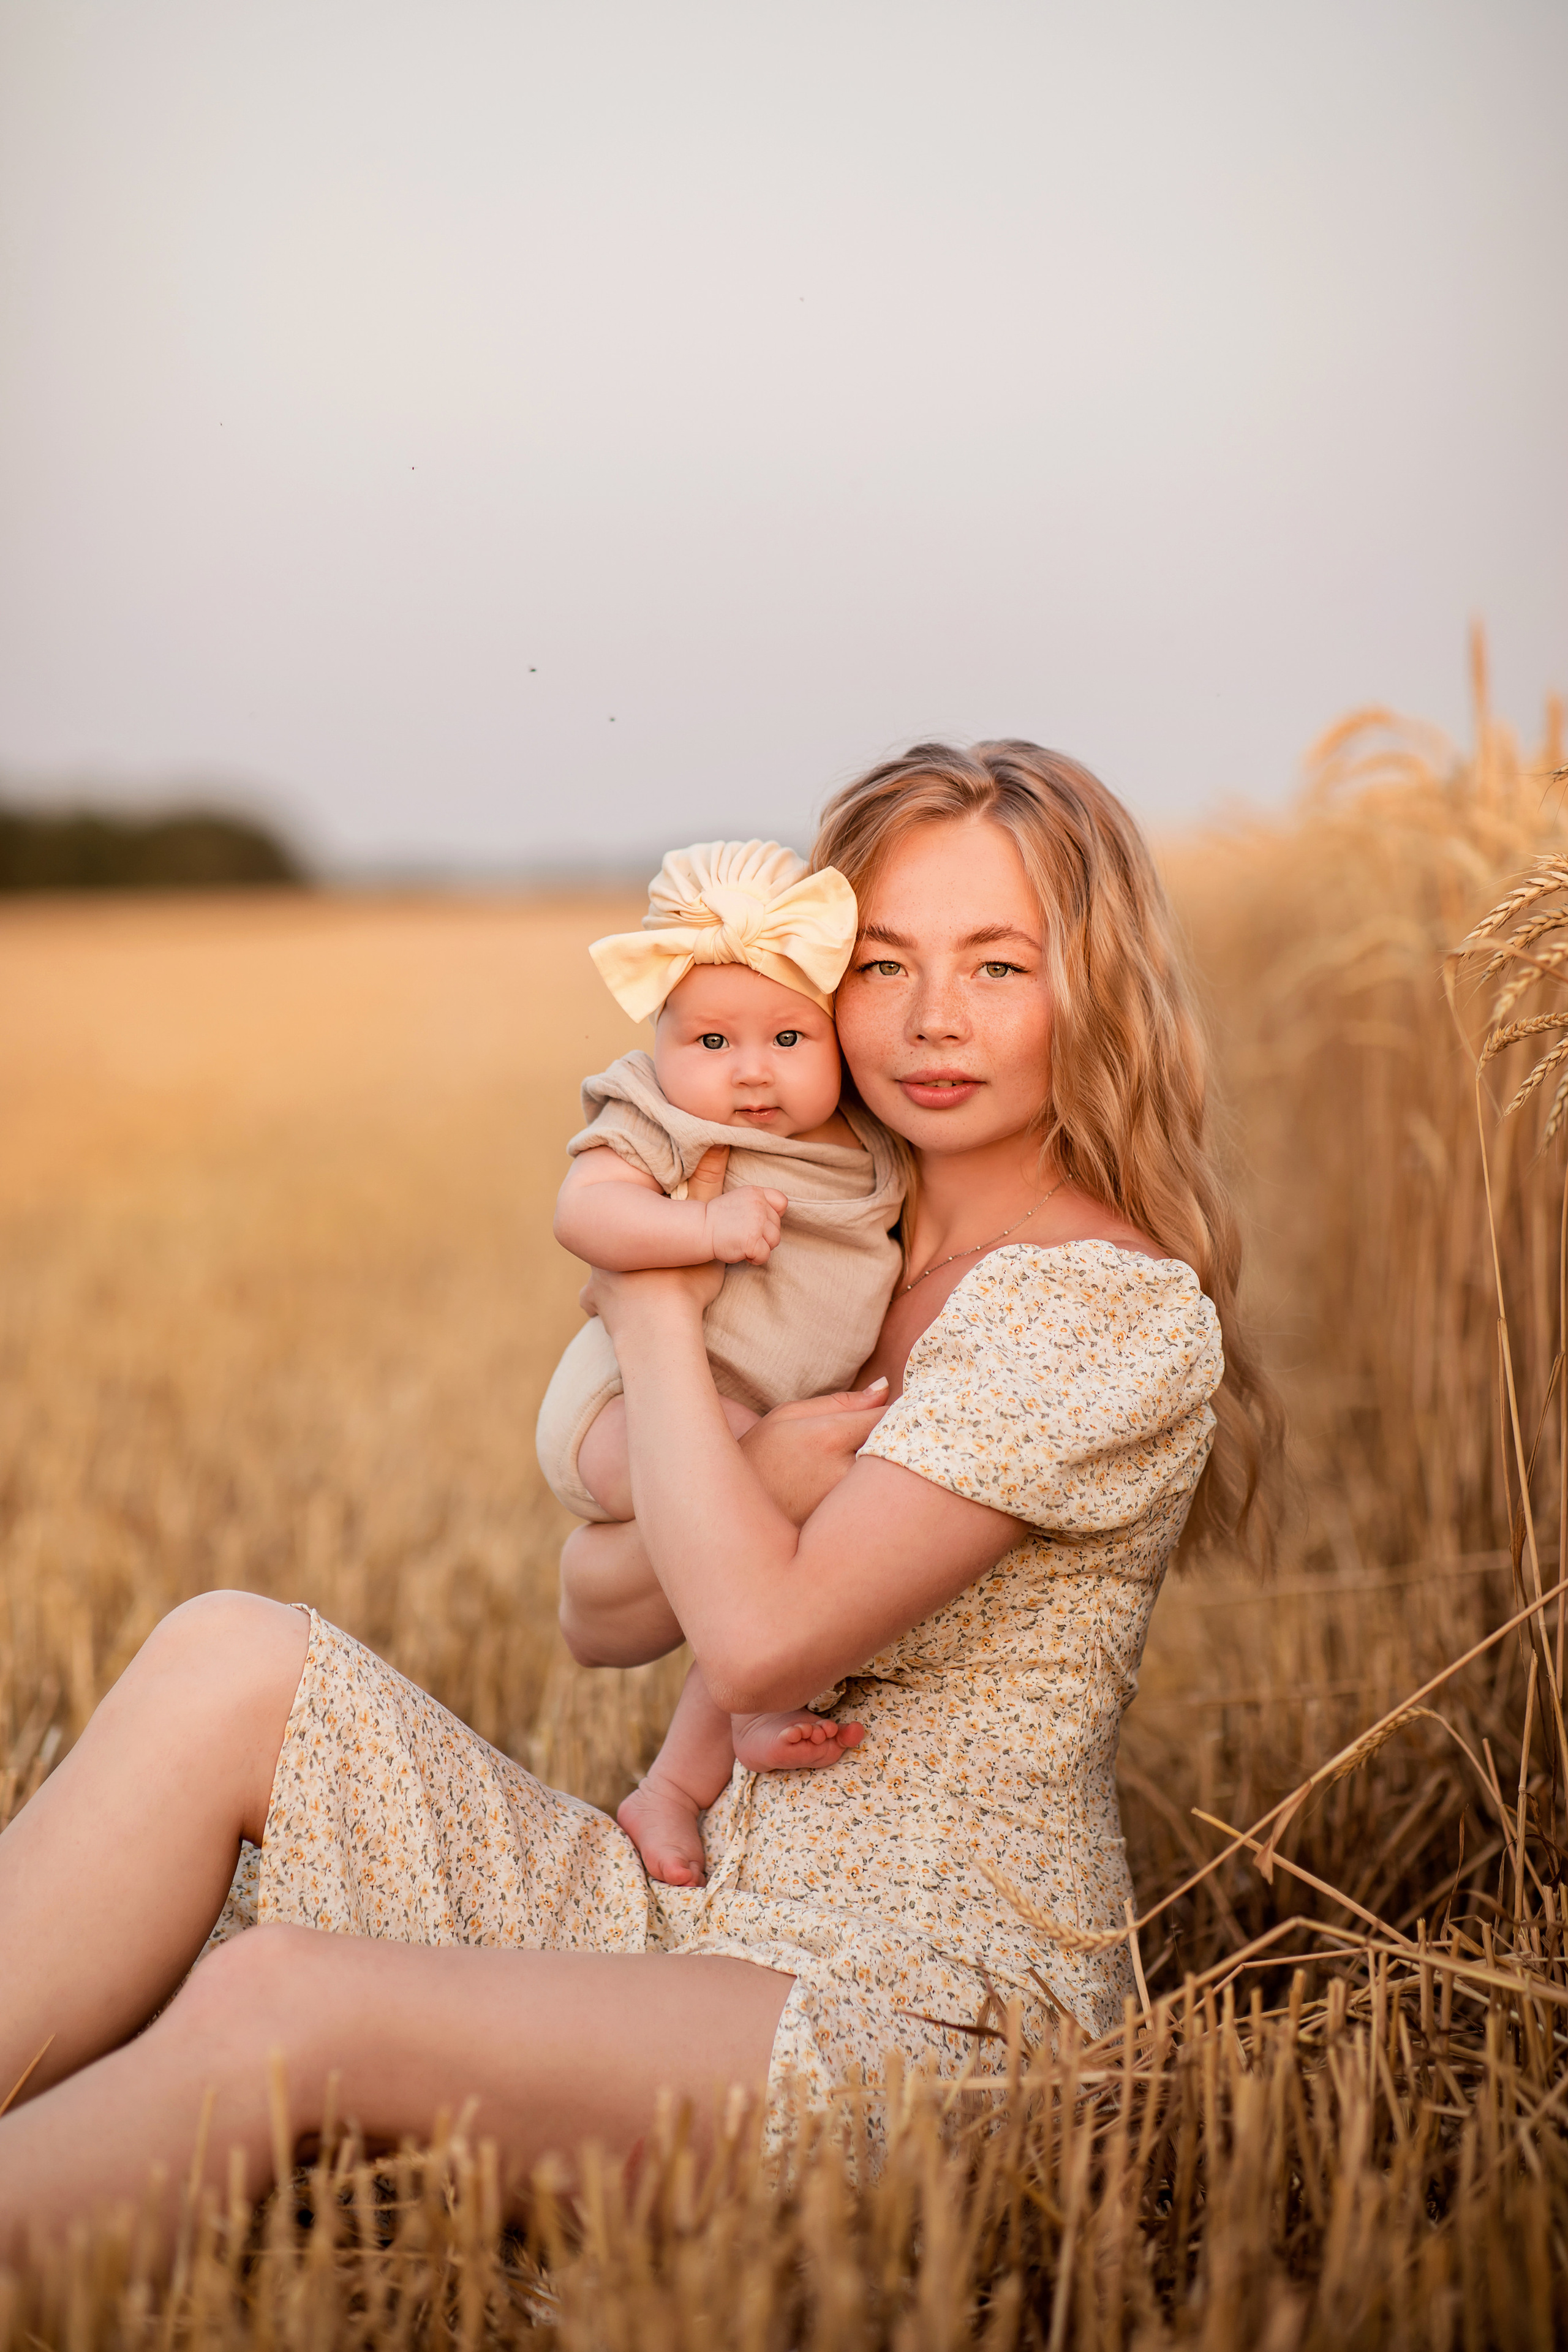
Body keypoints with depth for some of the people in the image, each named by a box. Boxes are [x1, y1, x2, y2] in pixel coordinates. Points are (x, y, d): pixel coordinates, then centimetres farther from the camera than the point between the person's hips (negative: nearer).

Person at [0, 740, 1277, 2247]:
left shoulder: (1117, 1308, -13)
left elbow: (757, 1640, -21)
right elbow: (599, 1609, 9)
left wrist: (656, 1315, -10)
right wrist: (760, 1478, -12)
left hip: (929, 2001, -8)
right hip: (705, 1916, 8)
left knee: (282, 2000, -28)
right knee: (230, 1662, -11)